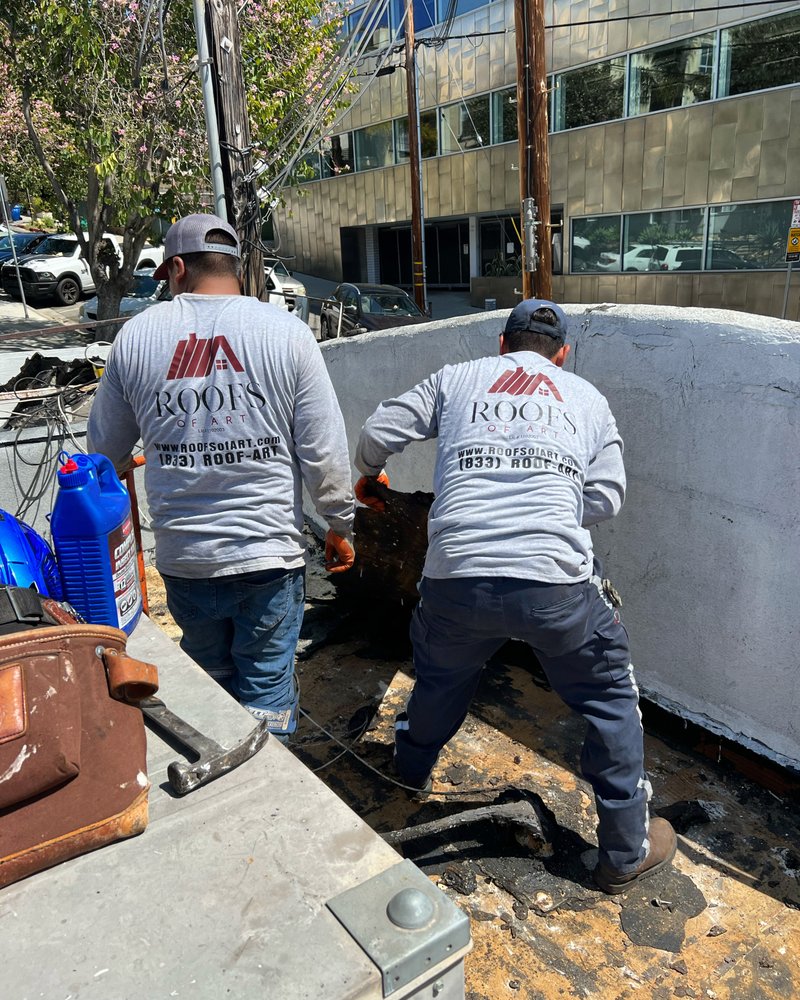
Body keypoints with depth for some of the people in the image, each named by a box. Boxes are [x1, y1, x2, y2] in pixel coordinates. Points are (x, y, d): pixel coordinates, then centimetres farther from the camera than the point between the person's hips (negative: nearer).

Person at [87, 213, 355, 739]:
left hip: (183, 557, 3)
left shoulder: (136, 336, 0)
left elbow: (106, 451, 11)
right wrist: (341, 525, 6)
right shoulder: (286, 332, -6)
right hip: (269, 551, -3)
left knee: (212, 680, 23)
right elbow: (324, 450, -8)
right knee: (267, 687, 10)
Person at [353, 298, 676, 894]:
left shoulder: (456, 379, 17)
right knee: (611, 699, 22)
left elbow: (377, 436, 13)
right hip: (554, 582, -1)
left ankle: (411, 773, 57)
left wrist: (368, 477, 35)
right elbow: (607, 498, 10)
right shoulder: (587, 397, 18)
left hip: (455, 577, 2)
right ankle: (627, 853, 33)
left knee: (441, 678, 31)